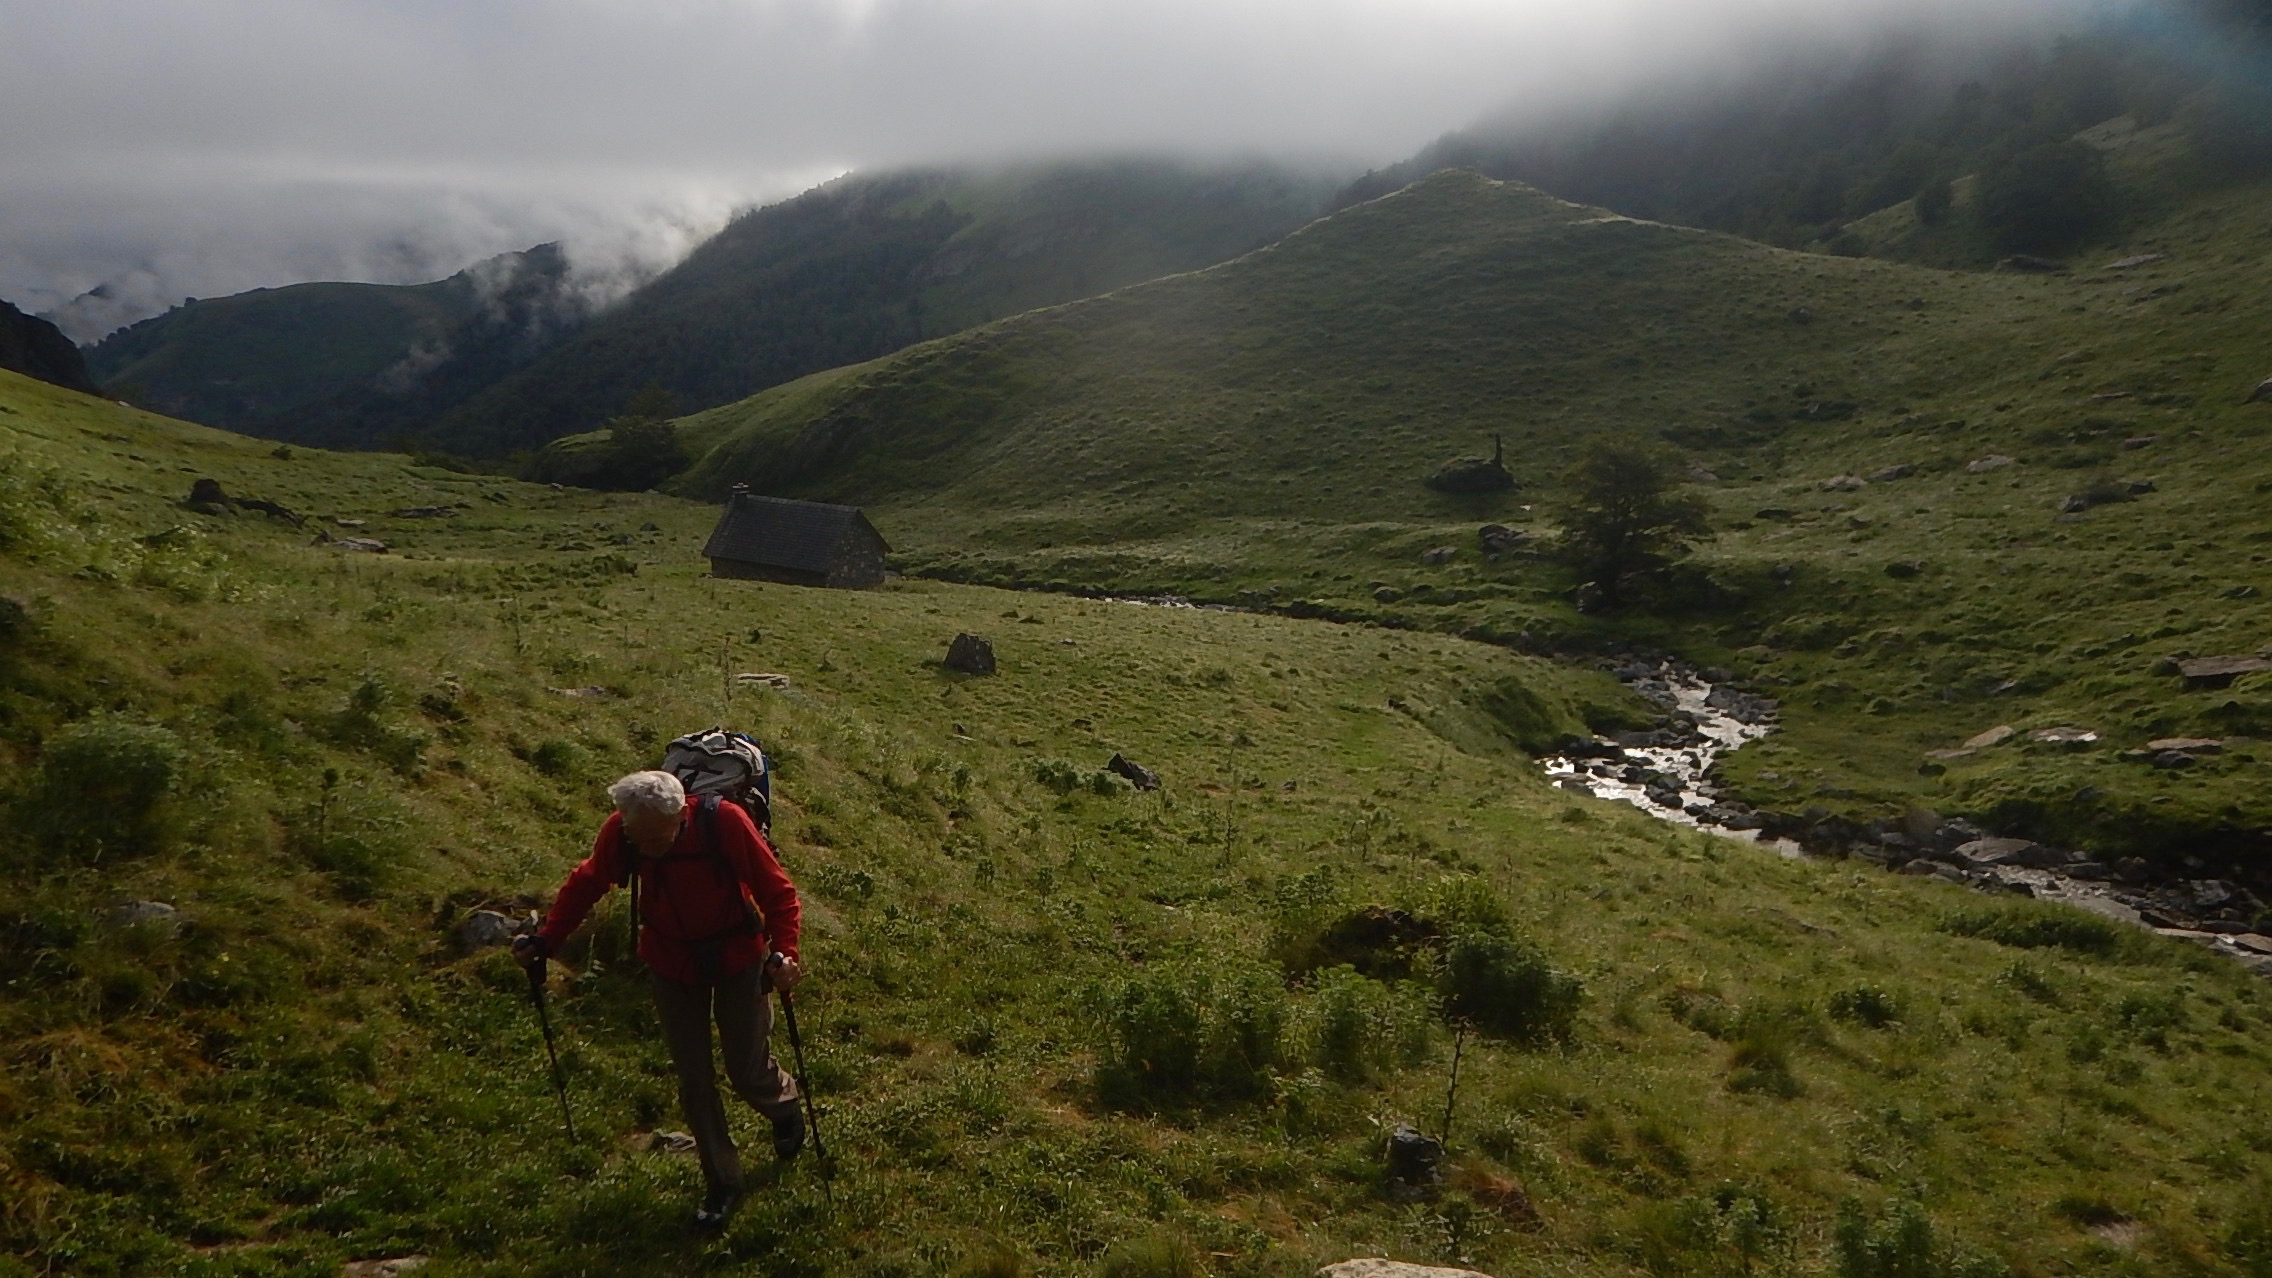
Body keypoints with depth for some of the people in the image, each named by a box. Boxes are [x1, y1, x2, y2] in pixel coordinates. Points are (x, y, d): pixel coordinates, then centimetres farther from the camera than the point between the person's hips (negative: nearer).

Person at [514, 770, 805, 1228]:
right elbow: (586, 883, 0)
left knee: (748, 1071, 7)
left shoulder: (724, 822, -31)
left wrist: (783, 951, -35)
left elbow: (777, 891, -22)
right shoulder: (619, 833, -21)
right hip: (671, 962, 3)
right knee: (693, 1080, 8)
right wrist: (546, 941, -3)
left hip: (736, 957, -3)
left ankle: (785, 1107, 43)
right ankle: (721, 1181, 27)